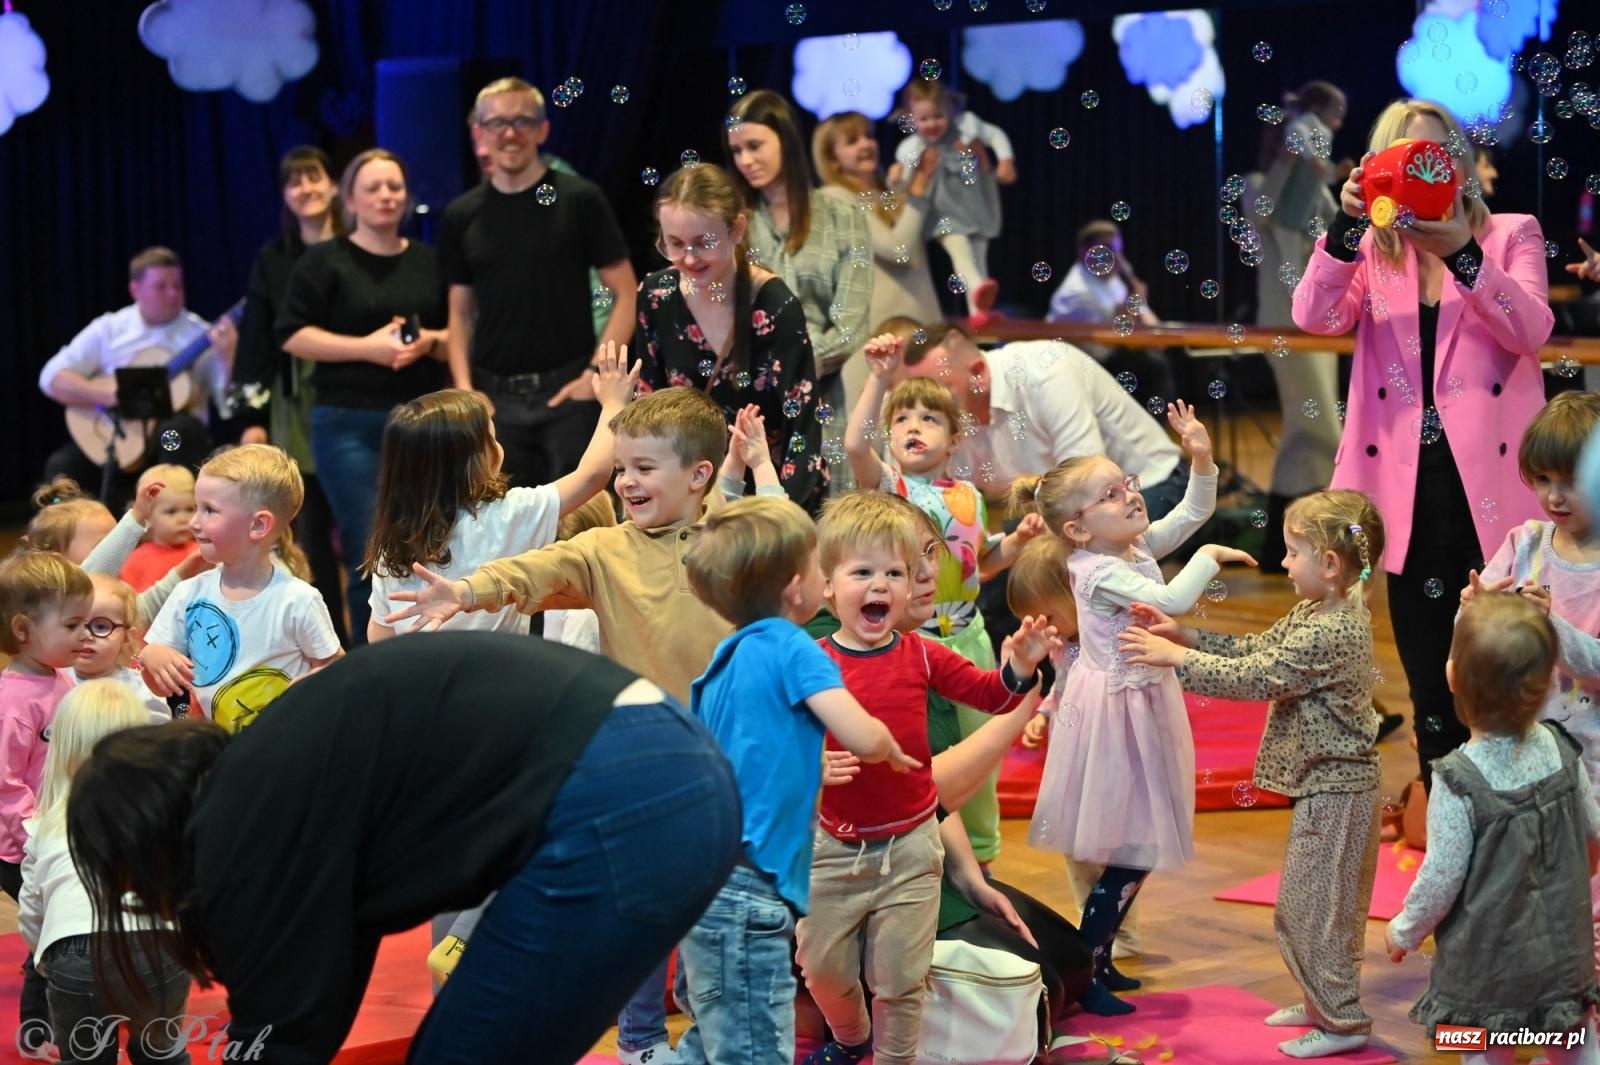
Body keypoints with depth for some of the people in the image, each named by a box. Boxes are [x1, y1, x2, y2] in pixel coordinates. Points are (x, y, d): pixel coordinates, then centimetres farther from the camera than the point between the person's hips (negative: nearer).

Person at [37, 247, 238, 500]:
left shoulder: (201, 335, 4)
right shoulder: (108, 329, 8)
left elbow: (231, 403, -3)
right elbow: (52, 377, 1)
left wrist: (228, 355, -21)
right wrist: (107, 395, -15)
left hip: (171, 440, -1)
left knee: (180, 429, -35)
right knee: (61, 466, -25)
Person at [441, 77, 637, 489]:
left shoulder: (580, 200, 0)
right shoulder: (463, 216, 10)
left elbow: (625, 295, -1)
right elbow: (460, 313, 13)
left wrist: (596, 373, -9)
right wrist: (464, 389, 0)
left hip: (567, 391, -3)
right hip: (495, 397, 3)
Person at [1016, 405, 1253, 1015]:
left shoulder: (1139, 545, 3)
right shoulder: (1098, 571, -23)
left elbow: (1192, 512, 12)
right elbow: (1172, 600, -32)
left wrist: (1202, 460, -3)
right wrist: (1209, 557, -18)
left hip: (1145, 701, 9)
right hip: (1117, 707, -9)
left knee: (1139, 843, 14)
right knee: (1131, 852, -5)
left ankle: (1100, 957, 24)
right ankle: (1083, 971, 4)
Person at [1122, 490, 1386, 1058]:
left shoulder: (1331, 633, -25)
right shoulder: (1313, 615, 7)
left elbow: (1254, 678, -24)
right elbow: (1253, 651, 13)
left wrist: (1176, 658, -18)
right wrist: (1187, 635, 5)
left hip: (1336, 791, -10)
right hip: (1325, 783, 10)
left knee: (1315, 904, -1)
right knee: (1304, 902, 20)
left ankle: (1343, 1022, 8)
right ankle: (1321, 1000, 33)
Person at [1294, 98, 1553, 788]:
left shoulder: (1511, 235, 5)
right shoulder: (1371, 251, 9)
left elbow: (1531, 330, -12)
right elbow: (1315, 317, -9)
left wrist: (1461, 254, -23)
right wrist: (1346, 221, -20)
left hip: (1491, 479, -2)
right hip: (1411, 485, 2)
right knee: (1429, 673, 10)